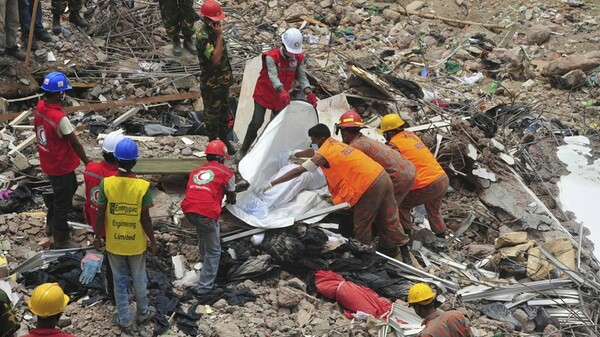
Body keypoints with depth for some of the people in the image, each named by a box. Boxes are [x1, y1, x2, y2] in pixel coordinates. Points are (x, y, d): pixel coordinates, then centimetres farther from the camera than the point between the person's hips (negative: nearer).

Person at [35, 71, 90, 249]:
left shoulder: (40, 107, -7)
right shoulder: (60, 118, -32)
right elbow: (75, 143, -21)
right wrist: (87, 162, -9)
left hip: (48, 162, 8)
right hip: (61, 166, -8)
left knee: (70, 188, 29)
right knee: (63, 201, 8)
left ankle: (52, 224, 44)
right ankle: (61, 240, 24)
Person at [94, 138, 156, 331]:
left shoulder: (106, 184, -17)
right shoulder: (142, 186, -20)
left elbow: (100, 215, -10)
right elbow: (145, 219, -14)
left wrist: (97, 237, 6)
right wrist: (153, 241, 1)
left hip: (114, 243, 1)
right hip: (136, 243, -1)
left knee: (119, 281, 17)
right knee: (139, 279, 20)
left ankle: (124, 320, 28)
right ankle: (143, 313, 38)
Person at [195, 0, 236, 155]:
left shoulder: (214, 30, 1)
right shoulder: (203, 37, -27)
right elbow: (215, 59, -36)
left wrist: (229, 75, 18)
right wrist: (219, 36, -36)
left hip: (223, 80, 8)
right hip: (211, 83, -8)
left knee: (224, 111, 21)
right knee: (212, 114, 9)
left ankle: (224, 139, 38)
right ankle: (213, 142, 25)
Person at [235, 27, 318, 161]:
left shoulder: (299, 58, -10)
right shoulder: (271, 57, -26)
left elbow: (302, 77, -14)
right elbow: (273, 76, -39)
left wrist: (309, 93, -32)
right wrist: (282, 92, -56)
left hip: (282, 97, 5)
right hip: (264, 94, -5)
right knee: (257, 122, -8)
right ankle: (243, 150, 4)